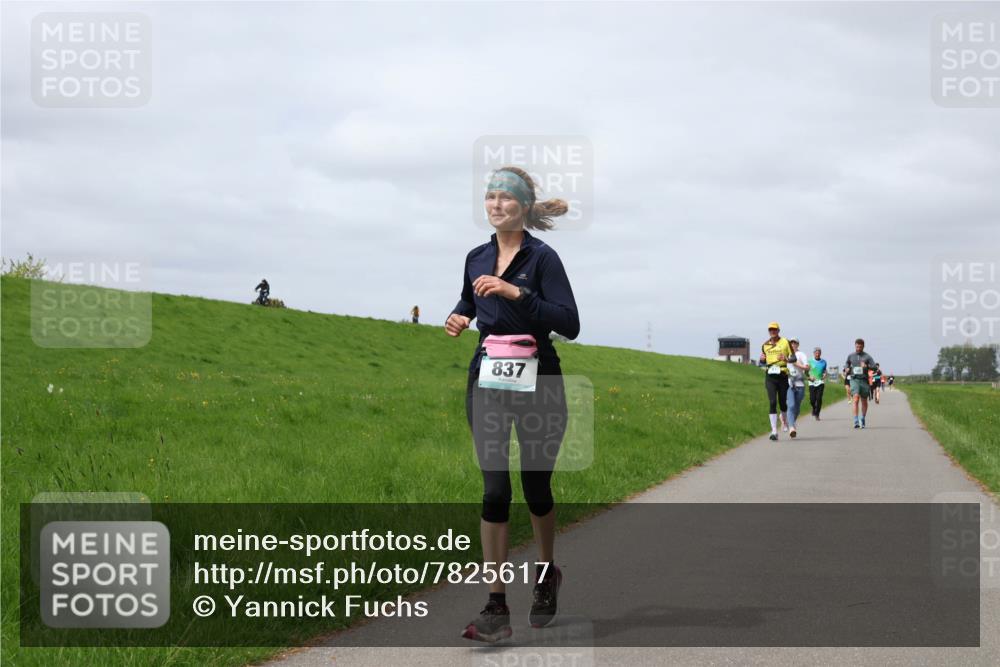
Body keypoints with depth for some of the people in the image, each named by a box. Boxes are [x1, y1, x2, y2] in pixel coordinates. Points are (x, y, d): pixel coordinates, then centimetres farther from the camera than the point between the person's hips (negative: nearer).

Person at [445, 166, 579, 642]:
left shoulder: (542, 258, -9)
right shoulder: (477, 258, 7)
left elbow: (569, 324, -16)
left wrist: (517, 293, -23)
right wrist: (457, 318, 3)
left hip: (537, 383, -3)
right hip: (487, 383, 3)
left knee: (535, 486, 10)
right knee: (494, 489, -5)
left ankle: (546, 574, 38)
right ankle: (496, 607, -6)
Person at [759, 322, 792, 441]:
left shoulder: (785, 342, 1)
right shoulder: (765, 345, 11)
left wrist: (786, 358, -19)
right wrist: (762, 359, -2)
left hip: (782, 375, -1)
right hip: (770, 376, 1)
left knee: (782, 402, 8)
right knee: (772, 402, -11)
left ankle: (785, 420, 42)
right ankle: (774, 431, -13)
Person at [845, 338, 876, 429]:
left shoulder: (867, 356, 2)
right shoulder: (850, 356, 10)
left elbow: (874, 367, -6)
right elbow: (846, 364, 28)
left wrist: (866, 366, -24)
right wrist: (847, 369, 7)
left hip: (864, 380, 0)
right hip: (854, 380, 0)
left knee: (864, 401, 11)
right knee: (855, 399, -17)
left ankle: (862, 420, 31)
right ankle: (856, 421, -23)